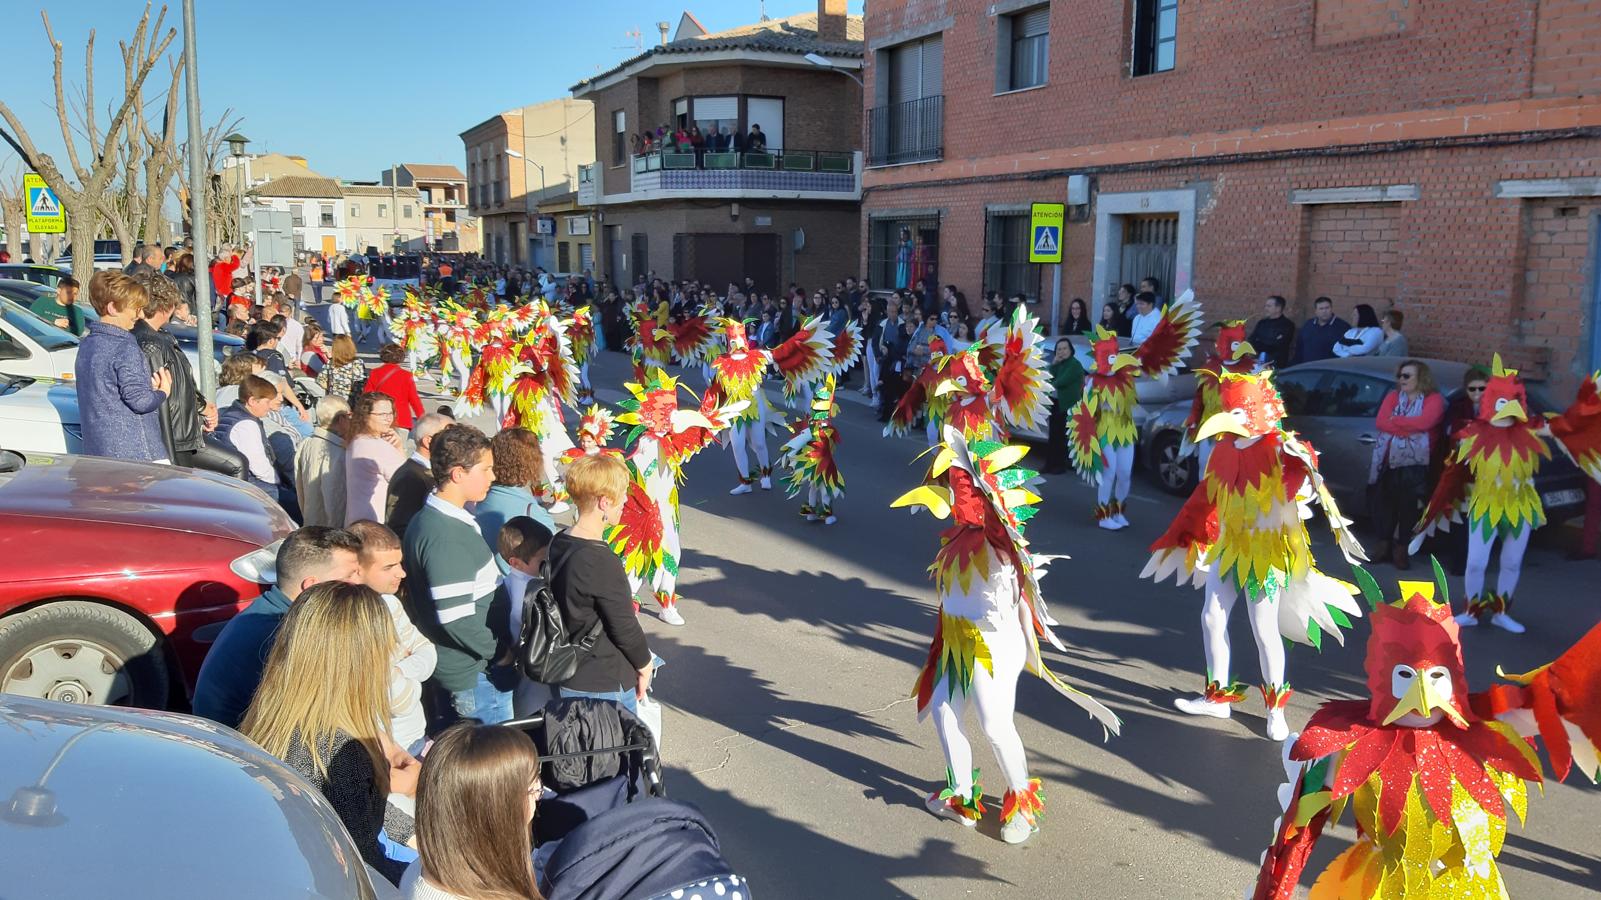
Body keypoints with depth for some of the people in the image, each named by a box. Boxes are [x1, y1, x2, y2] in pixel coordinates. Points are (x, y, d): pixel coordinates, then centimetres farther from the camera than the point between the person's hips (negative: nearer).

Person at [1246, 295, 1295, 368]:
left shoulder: (1287, 325, -4)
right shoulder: (1262, 323, 13)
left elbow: (1277, 346, -10)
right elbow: (1252, 341, 5)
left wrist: (1260, 345, -1)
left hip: (1277, 366, -4)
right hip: (1259, 363, 4)